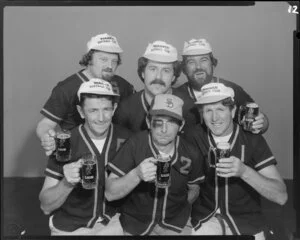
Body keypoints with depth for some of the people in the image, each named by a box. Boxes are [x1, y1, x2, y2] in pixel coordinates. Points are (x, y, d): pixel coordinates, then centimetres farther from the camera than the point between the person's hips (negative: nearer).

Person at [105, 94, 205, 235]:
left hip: (176, 224, 2)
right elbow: (110, 194, -22)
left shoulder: (191, 155, -12)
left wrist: (180, 211, -1)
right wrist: (136, 174, -36)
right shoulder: (135, 144, -19)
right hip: (136, 225, -1)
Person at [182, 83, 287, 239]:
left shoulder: (252, 139, -9)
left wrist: (244, 171, -29)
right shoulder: (192, 138, -6)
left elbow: (281, 197, -16)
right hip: (205, 217, 0)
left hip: (246, 220, 0)